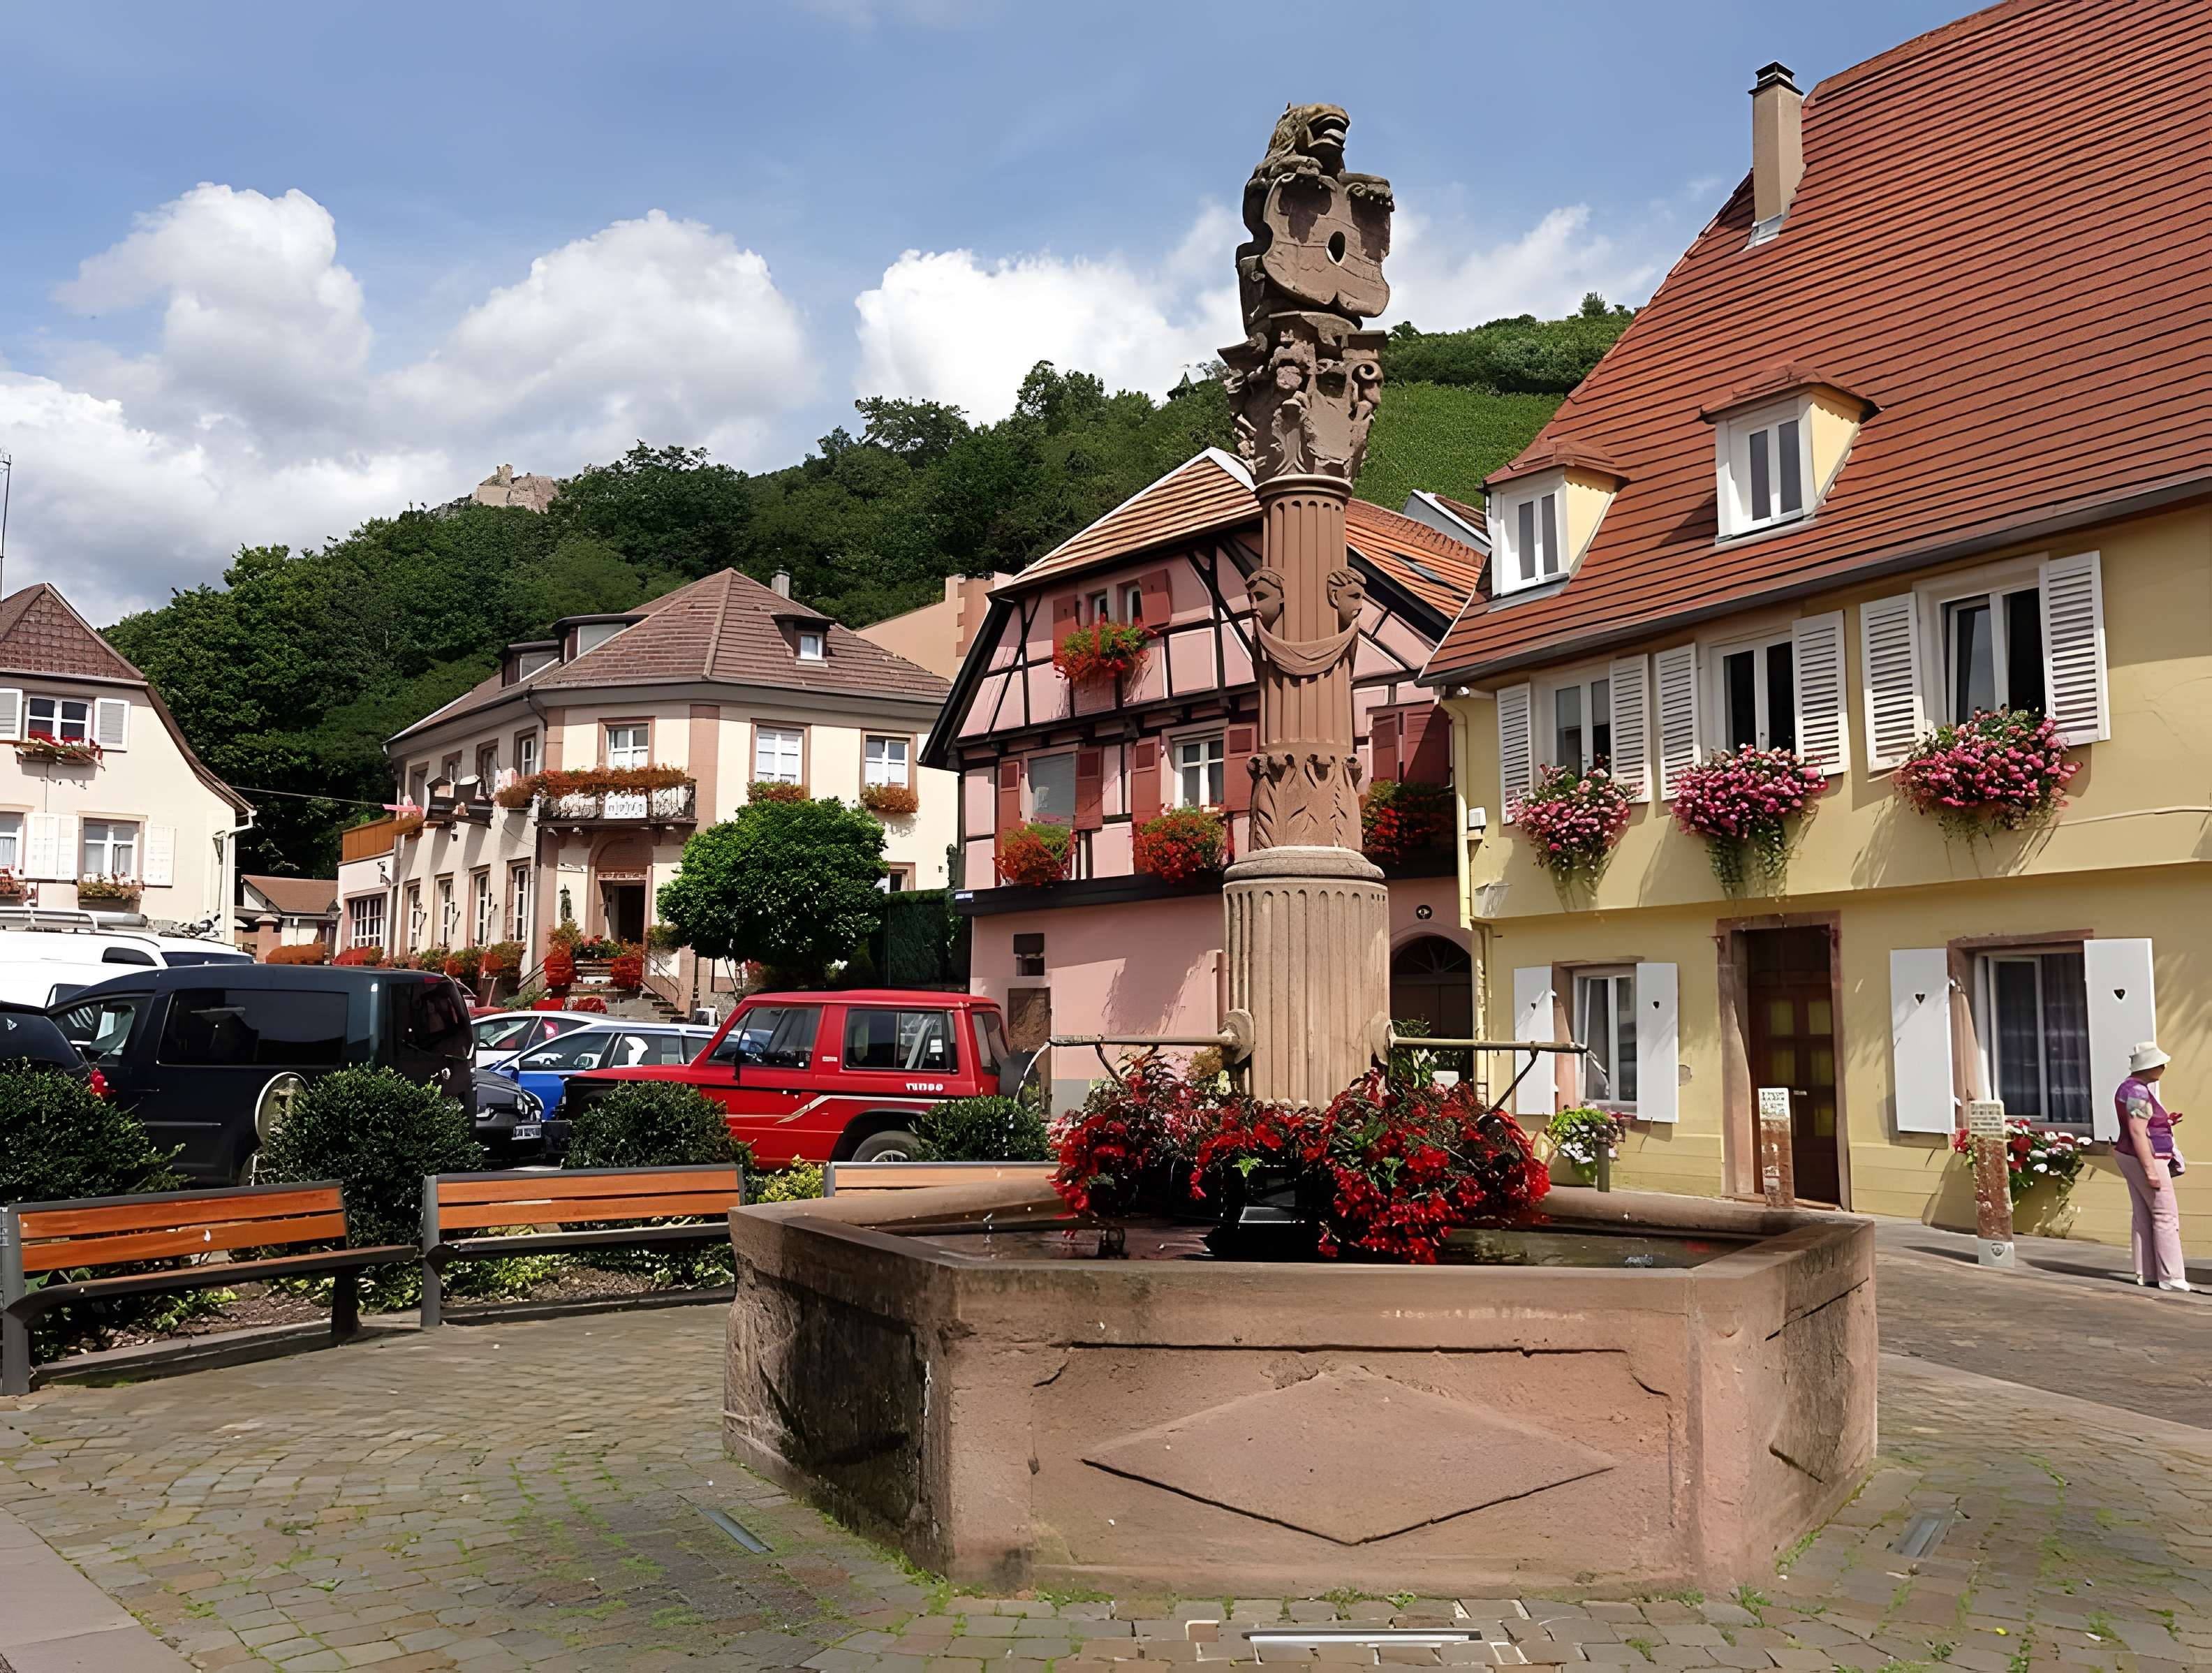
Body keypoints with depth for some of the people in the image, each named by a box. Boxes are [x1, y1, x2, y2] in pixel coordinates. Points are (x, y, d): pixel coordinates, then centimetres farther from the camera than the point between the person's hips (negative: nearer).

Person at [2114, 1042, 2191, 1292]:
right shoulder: (2139, 1091, -20)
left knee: (2144, 1217, 10)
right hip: (2146, 1160, -10)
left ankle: (2146, 1274, 12)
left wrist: (2164, 1122, 12)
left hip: (2132, 1158, 10)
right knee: (2166, 1216, -4)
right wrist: (2151, 1171, -24)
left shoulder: (2129, 1088, 11)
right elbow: (2137, 1133, -24)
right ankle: (2170, 1277, -2)